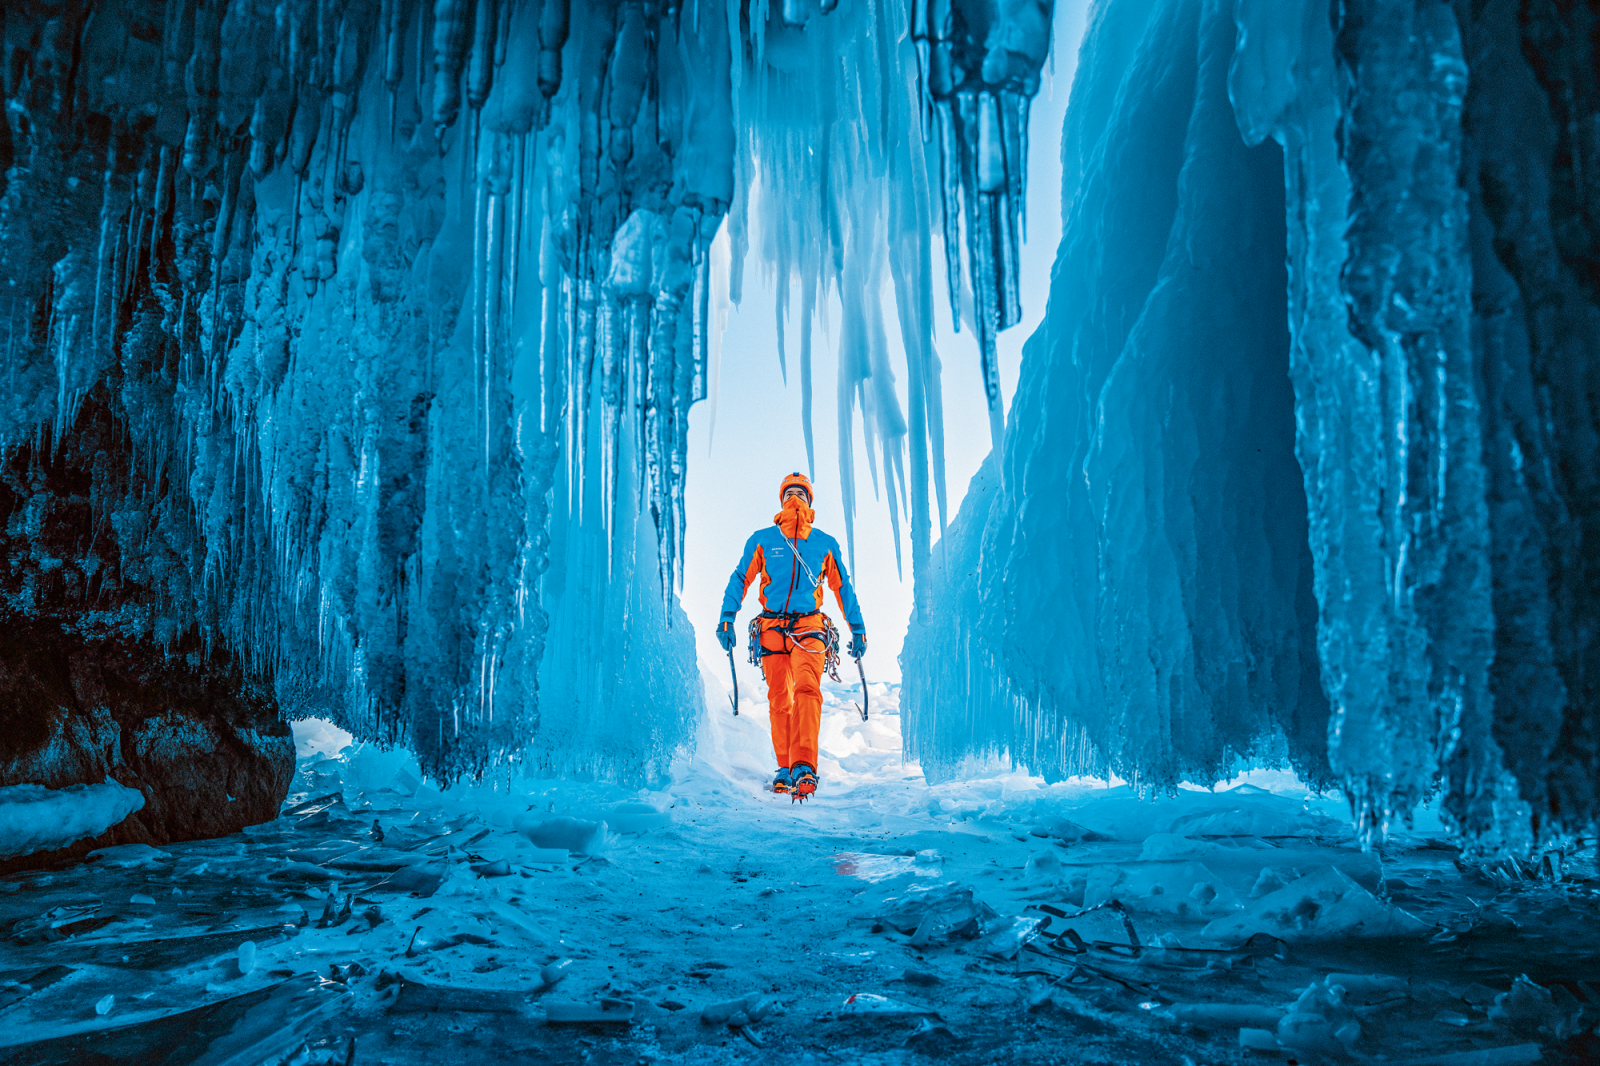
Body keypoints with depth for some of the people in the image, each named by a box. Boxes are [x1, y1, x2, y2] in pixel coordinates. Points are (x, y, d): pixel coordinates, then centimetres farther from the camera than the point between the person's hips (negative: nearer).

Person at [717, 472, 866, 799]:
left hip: (809, 627, -1)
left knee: (806, 689, -22)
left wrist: (857, 629, 16)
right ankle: (785, 768, 15)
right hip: (772, 628, 1)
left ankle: (804, 767, -29)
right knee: (779, 700, 3)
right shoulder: (762, 539, 10)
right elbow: (740, 579, 10)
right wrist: (726, 619, -1)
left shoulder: (825, 544, 11)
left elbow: (843, 588, 18)